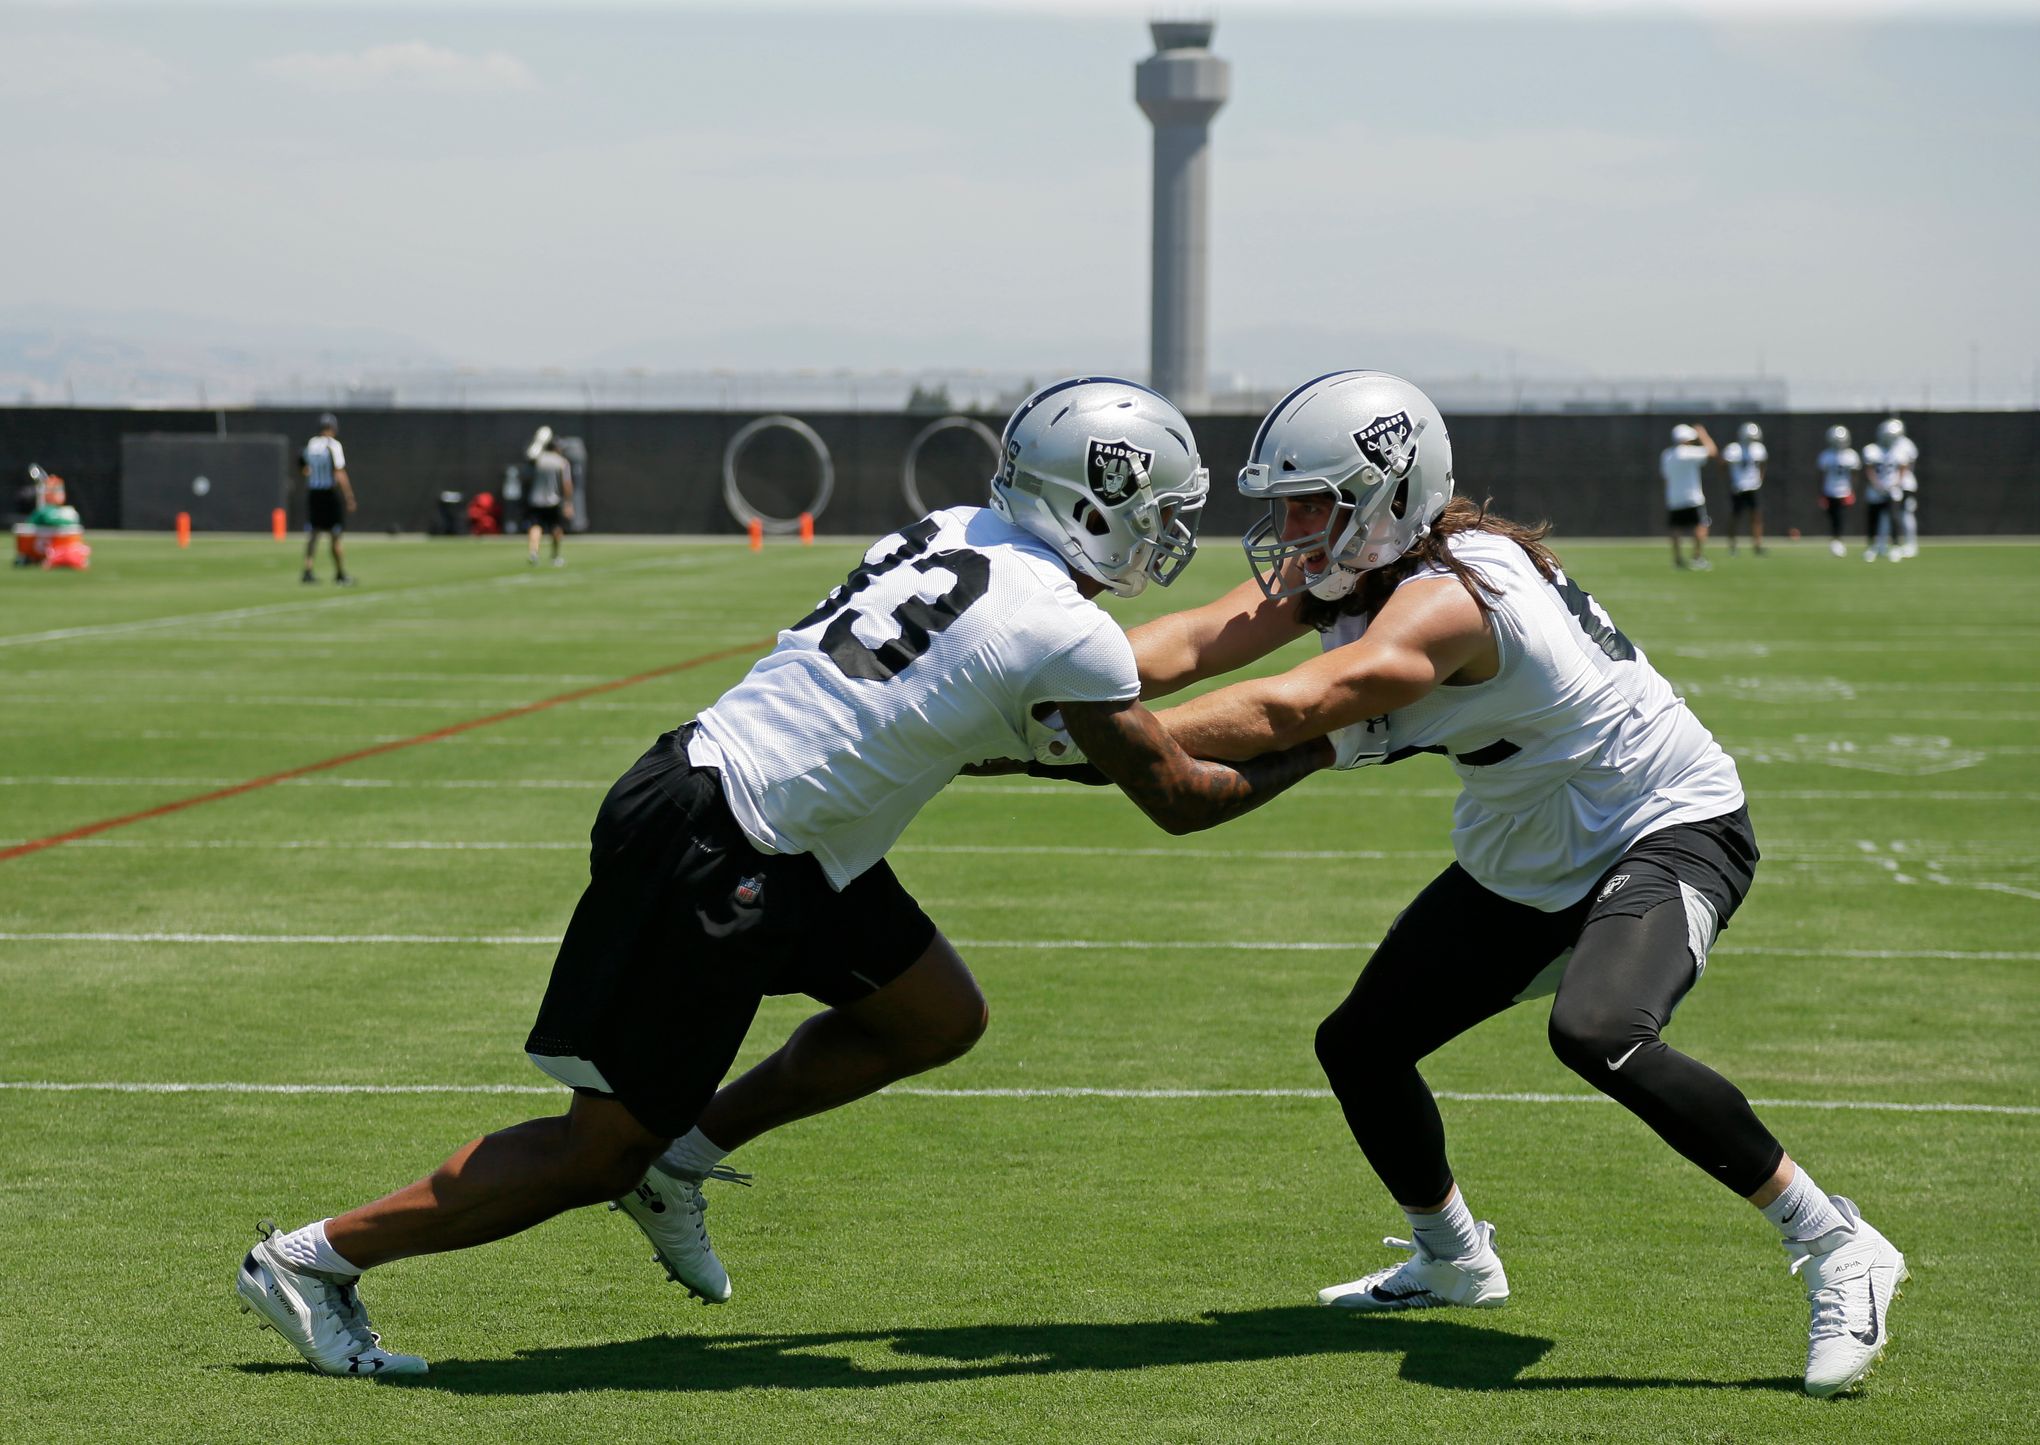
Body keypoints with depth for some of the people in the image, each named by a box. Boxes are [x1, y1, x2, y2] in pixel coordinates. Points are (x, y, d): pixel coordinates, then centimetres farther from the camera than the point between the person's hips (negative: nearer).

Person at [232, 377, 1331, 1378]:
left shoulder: (952, 535, 8)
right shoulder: (1066, 637, -15)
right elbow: (1179, 800, -2)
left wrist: (1064, 748, 21)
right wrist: (1307, 755, 12)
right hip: (711, 861, -9)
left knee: (939, 1019, 17)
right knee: (600, 1149, 3)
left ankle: (680, 1157, 22)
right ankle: (313, 1259, 9)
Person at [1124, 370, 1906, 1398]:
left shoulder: (1444, 599, -31)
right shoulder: (1348, 570, -4)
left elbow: (1283, 713, -41)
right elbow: (1197, 642, -13)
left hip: (1671, 828, -10)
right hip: (1529, 866, 10)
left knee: (1598, 1036, -35)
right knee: (1359, 1047, 9)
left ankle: (1837, 1250, -20)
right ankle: (1452, 1261, 34)